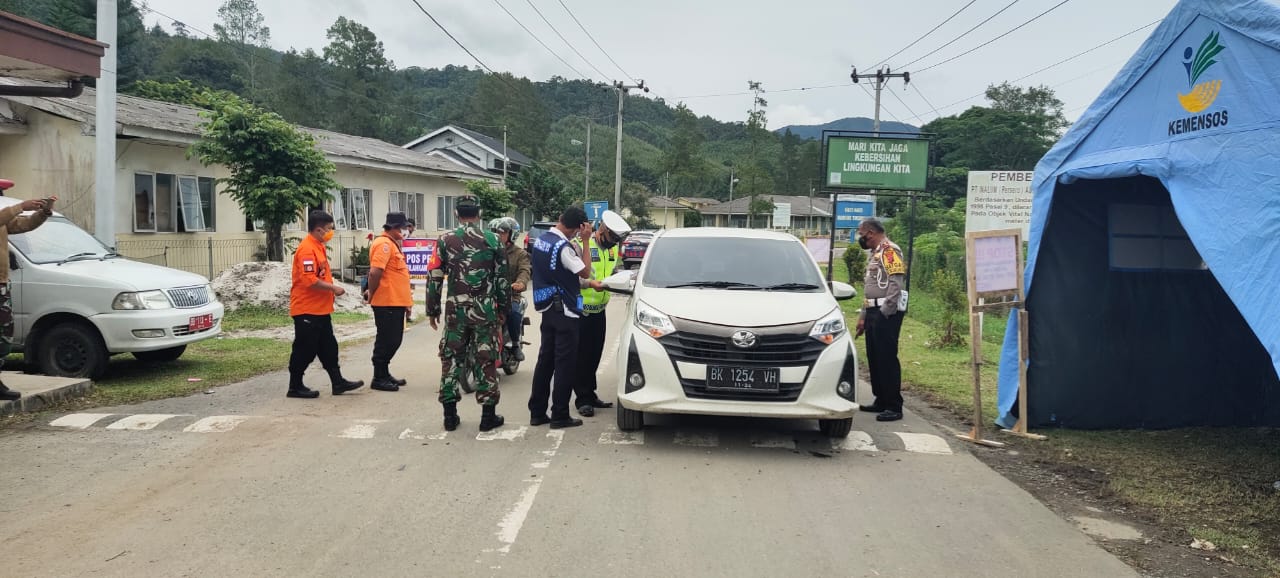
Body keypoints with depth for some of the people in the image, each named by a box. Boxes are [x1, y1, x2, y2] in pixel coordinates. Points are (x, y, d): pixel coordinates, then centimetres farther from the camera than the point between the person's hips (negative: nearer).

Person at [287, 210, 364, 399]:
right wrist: (333, 288, -18)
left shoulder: (318, 247, 15)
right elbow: (309, 280, -26)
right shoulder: (306, 249, -18)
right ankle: (295, 387, 9)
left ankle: (338, 382, 20)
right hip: (307, 310, -10)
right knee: (305, 350, -1)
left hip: (320, 309, 10)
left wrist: (332, 287, 11)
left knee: (328, 348, 13)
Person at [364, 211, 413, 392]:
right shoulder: (383, 244, -14)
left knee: (394, 341, 16)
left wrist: (407, 300, 21)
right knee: (386, 341, -2)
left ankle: (385, 373, 27)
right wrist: (372, 294, -11)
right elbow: (375, 272, -24)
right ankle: (379, 379, 6)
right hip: (386, 303, -10)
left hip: (396, 303, 10)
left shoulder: (393, 244, 19)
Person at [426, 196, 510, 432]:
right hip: (486, 310, 0)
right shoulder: (492, 240, 0)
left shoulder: (445, 240, 0)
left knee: (451, 359, 9)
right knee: (485, 361, 5)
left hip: (455, 310, 0)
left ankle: (450, 415, 12)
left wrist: (432, 310, 9)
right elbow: (502, 279, 2)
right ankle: (488, 415, 9)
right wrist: (503, 309, 12)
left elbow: (434, 278, 0)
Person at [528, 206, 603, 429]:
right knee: (565, 363, -1)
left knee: (545, 360, 12)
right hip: (565, 311, -8)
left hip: (548, 308, 8)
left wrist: (589, 283, 15)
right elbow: (585, 272, -14)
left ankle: (537, 412, 16)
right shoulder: (564, 246, -21)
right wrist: (585, 242, -13)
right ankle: (560, 415, 3)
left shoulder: (539, 240, 7)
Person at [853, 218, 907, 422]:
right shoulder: (875, 254, 21)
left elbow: (895, 284, -20)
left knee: (887, 359, -9)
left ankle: (894, 407, -6)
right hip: (873, 312, 10)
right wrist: (863, 316, 23)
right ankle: (881, 401, 21)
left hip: (886, 314, -10)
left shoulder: (889, 251, -10)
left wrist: (884, 313, -20)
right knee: (874, 358, 12)